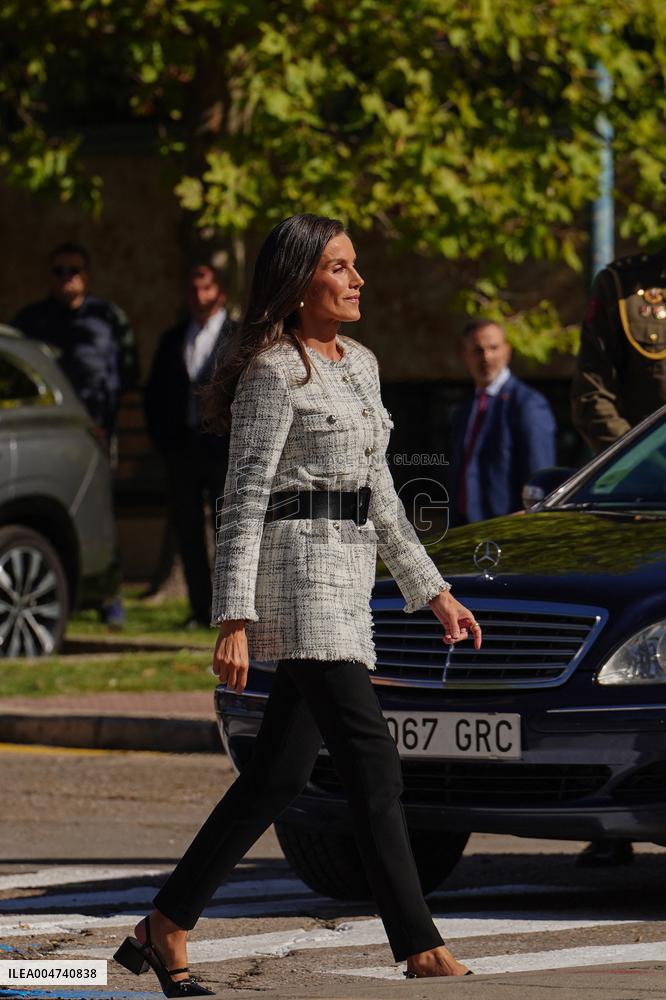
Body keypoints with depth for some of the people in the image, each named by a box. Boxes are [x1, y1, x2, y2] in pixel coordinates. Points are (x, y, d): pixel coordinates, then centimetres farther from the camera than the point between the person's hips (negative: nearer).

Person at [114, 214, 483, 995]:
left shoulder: (360, 366, 18)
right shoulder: (275, 374, -7)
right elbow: (243, 502, -12)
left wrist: (434, 592, 22)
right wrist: (233, 620, -18)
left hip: (347, 578, 9)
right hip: (300, 566, -9)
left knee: (280, 773, 7)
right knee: (372, 763, -14)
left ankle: (163, 930, 14)